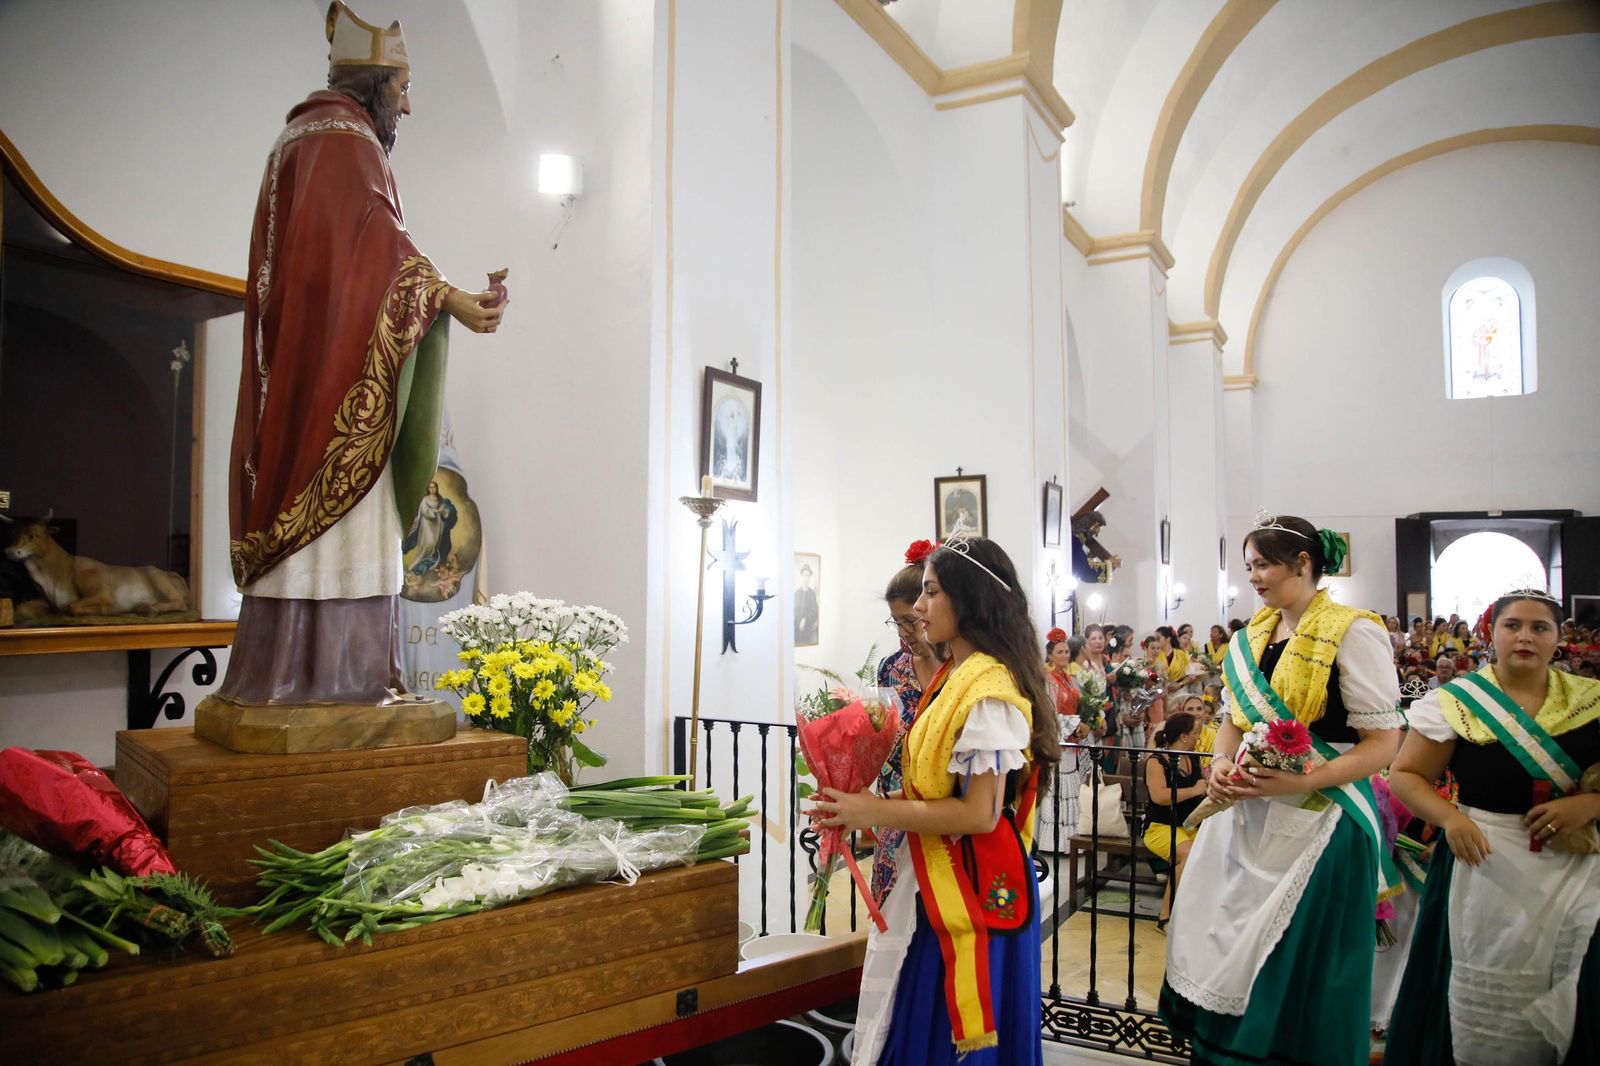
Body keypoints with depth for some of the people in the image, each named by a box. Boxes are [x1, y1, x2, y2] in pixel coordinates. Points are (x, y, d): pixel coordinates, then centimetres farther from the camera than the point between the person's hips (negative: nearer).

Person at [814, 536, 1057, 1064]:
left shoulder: (988, 690, -20)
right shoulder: (952, 677, 10)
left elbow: (980, 813, -24)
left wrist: (876, 812, -17)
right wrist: (870, 808, 1)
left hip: (971, 886, -9)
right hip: (935, 882, 9)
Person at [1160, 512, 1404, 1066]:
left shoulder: (1353, 633, -11)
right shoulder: (1254, 635, 10)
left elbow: (1384, 741, -14)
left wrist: (1301, 782, -24)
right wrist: (1221, 763, -3)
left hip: (1318, 818, -6)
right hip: (1248, 813, 7)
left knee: (1298, 965, 1)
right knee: (1227, 945, 12)